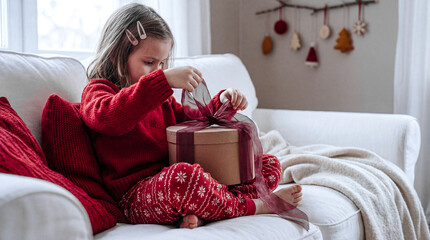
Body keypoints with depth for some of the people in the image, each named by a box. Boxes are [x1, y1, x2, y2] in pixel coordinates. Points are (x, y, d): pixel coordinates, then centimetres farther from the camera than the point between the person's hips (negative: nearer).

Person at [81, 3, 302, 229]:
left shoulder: (161, 99, 24)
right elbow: (109, 117, -25)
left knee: (269, 164, 1)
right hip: (137, 197, -7)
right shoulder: (97, 91, 0)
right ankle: (255, 206, -16)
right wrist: (165, 80, -32)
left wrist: (222, 102, 12)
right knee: (180, 177, -44)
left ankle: (199, 212, -25)